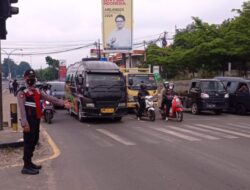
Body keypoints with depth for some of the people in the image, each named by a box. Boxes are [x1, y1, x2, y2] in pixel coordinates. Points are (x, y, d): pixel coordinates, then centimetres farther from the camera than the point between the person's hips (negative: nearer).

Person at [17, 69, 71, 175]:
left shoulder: (37, 91, 15)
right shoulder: (22, 92, -9)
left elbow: (49, 98, 11)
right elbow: (22, 109, -17)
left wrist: (63, 103, 2)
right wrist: (25, 123, -24)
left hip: (36, 120, 9)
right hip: (29, 121, -8)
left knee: (34, 141, 15)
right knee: (28, 143, -6)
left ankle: (29, 163, 26)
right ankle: (26, 167, -1)